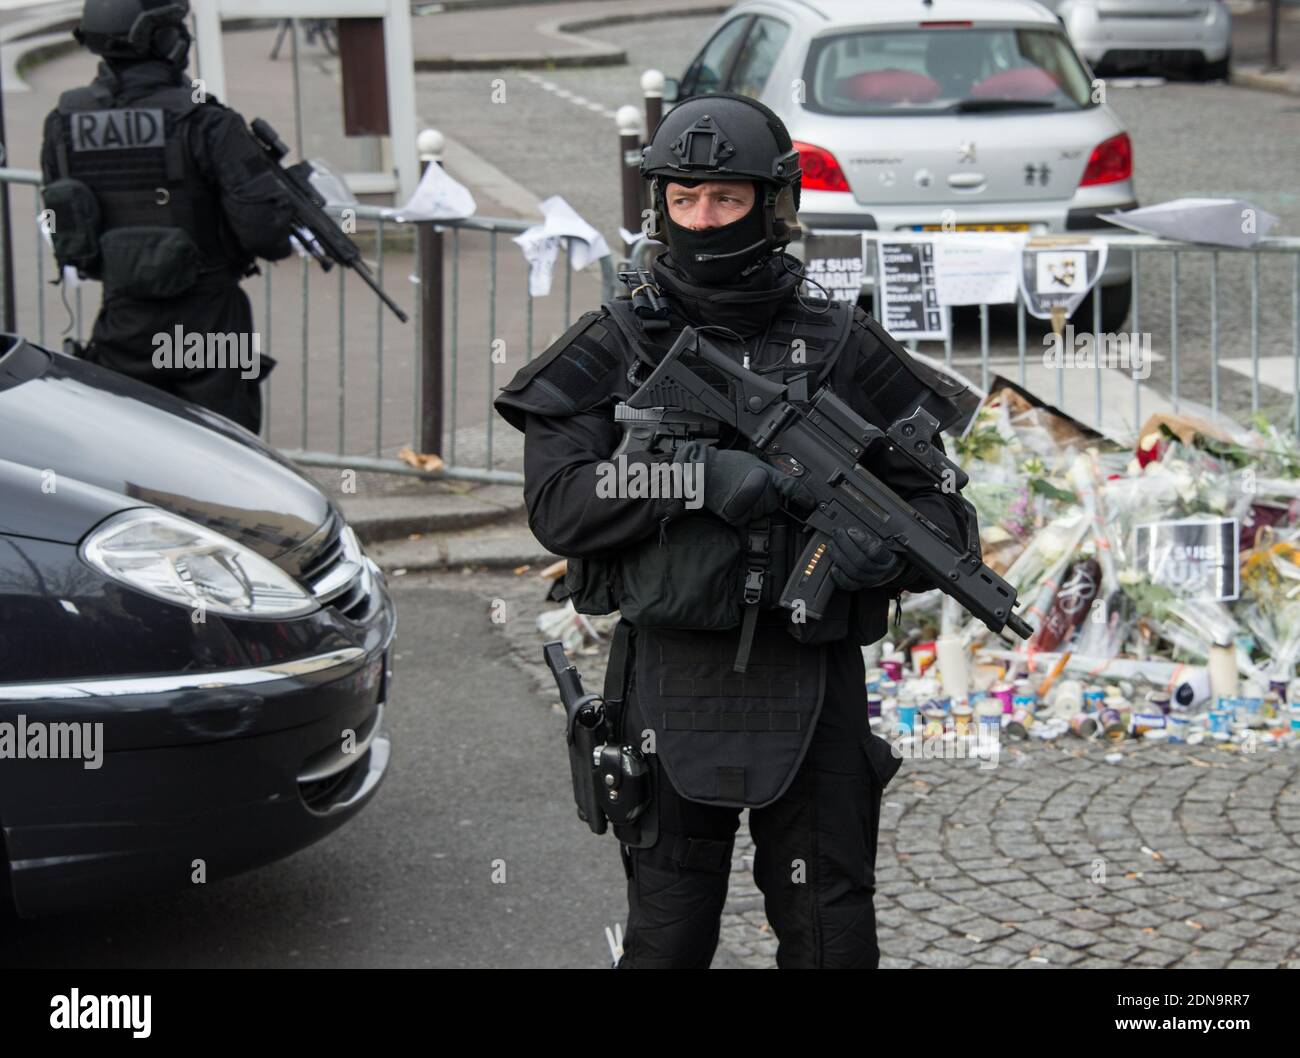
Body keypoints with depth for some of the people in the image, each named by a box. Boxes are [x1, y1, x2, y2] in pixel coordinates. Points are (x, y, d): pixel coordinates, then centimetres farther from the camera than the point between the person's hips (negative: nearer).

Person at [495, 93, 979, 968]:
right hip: (673, 686, 0)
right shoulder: (612, 351, 4)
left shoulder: (843, 349, 6)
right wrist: (692, 475, -19)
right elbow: (556, 505, -6)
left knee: (833, 938, 7)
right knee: (667, 936, 8)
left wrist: (888, 546, -16)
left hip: (815, 690, 1)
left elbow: (942, 512, 7)